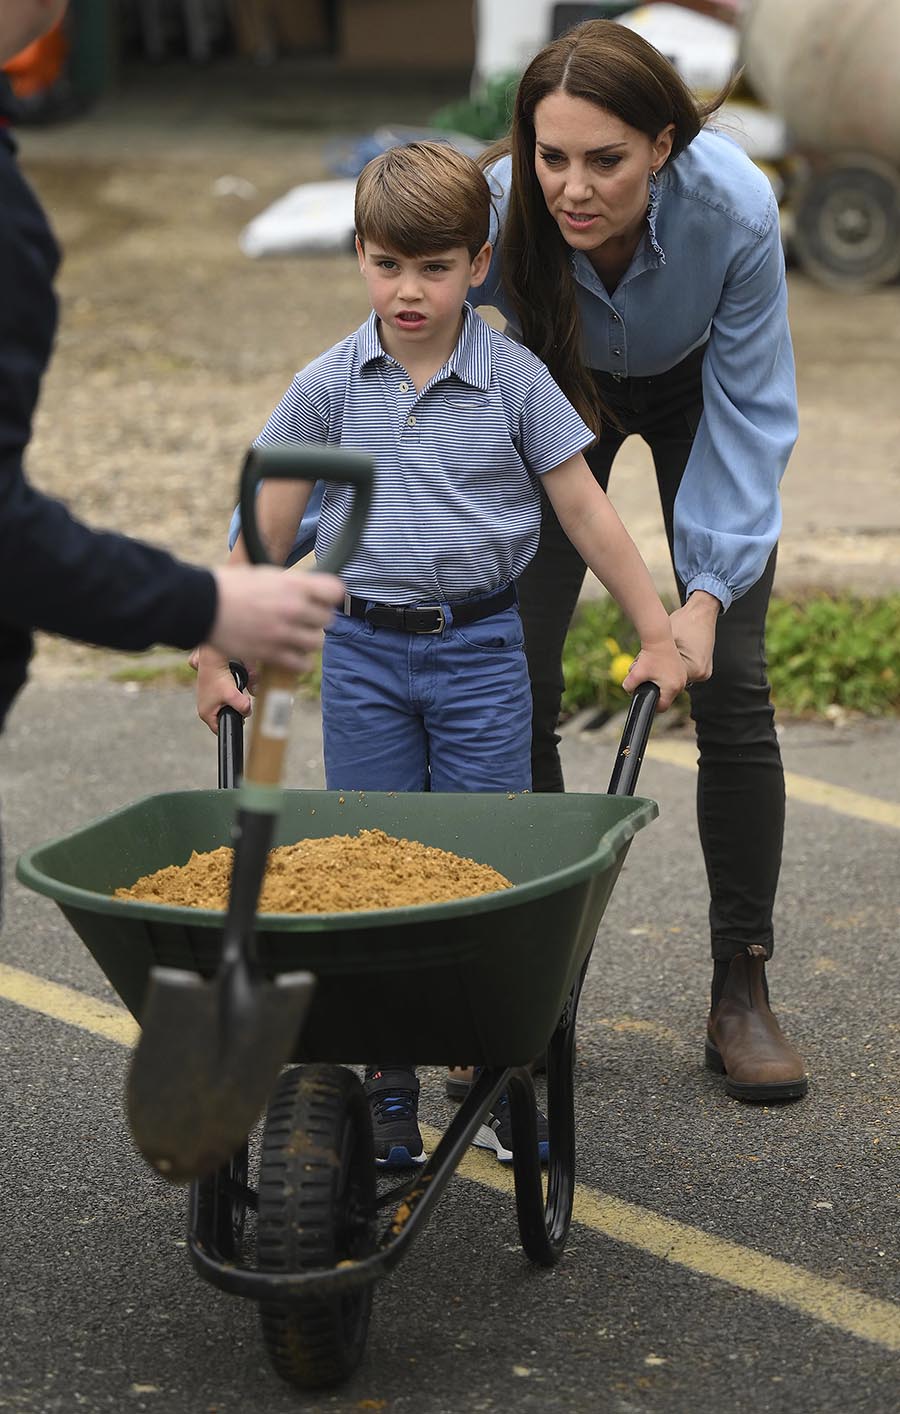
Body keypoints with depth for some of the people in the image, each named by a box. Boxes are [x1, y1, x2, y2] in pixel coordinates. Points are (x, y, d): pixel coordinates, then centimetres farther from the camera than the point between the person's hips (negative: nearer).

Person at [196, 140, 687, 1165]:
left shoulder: (514, 378, -5)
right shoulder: (329, 386, -2)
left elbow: (585, 511, 1)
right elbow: (267, 527, 3)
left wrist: (655, 633, 2)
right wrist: (217, 653, 4)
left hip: (480, 648, -1)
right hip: (364, 649, 1)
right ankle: (387, 1088, 16)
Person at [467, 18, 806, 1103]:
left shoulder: (734, 207, -37)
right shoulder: (493, 212, -36)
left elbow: (750, 415, -25)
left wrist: (707, 592, -34)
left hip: (696, 390, -1)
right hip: (558, 392, 1)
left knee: (730, 685, -9)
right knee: (514, 680, -8)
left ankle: (741, 991, 3)